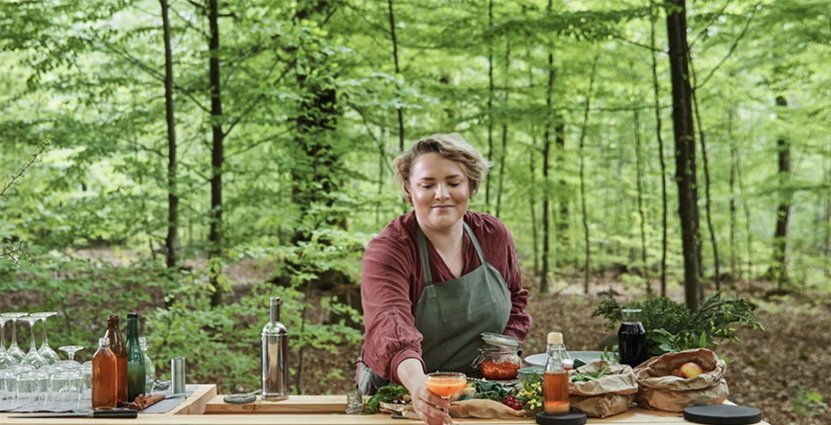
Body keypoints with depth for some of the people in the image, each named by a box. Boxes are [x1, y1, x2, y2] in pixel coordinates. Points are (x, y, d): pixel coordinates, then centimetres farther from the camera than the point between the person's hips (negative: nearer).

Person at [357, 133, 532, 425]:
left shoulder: (494, 235, 1)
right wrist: (416, 382, -49)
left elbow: (515, 299, 18)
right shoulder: (387, 250, -14)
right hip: (402, 396, -3)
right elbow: (390, 323, -31)